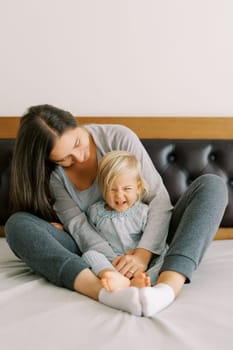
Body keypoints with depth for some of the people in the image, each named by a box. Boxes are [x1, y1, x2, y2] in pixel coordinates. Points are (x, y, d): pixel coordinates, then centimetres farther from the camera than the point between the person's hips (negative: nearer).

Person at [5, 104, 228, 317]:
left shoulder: (119, 137, -13)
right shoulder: (50, 173, -8)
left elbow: (159, 197, -17)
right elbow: (78, 225, -16)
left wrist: (143, 254, -31)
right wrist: (118, 265, -33)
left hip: (147, 245, 0)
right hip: (96, 252, 0)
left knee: (212, 185, -22)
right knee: (17, 224, -25)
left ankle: (169, 286, -47)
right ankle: (106, 293, -50)